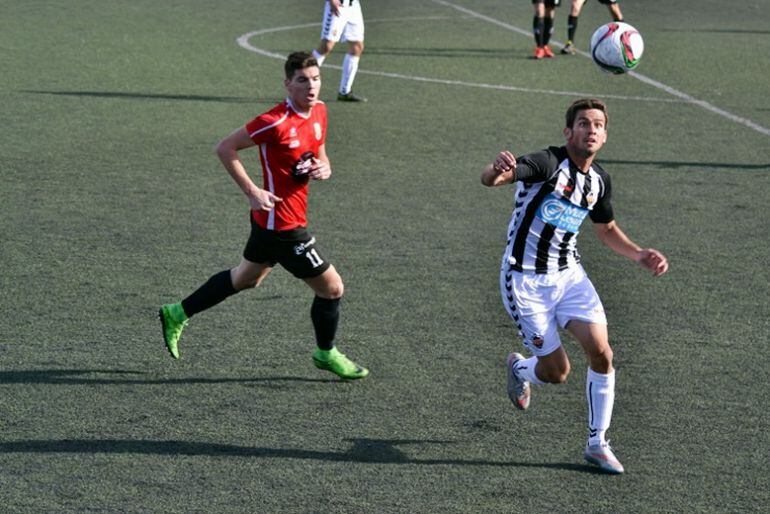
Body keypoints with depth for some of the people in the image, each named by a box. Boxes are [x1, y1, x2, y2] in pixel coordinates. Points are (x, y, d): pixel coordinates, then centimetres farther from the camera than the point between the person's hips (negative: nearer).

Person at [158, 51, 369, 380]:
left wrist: (323, 168, -5)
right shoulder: (277, 122, -24)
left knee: (246, 278, 27)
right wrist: (252, 191, -19)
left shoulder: (319, 111, 2)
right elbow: (225, 148, -17)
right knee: (331, 287, 2)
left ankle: (178, 314, 39)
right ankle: (326, 354, 25)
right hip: (282, 222, -9)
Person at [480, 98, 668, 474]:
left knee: (601, 353, -12)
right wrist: (496, 171, -60)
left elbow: (607, 229, 23)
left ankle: (597, 444, 5)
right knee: (557, 371, -3)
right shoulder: (548, 162, -18)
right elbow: (491, 179, -35)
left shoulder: (599, 181, 5)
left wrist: (640, 256, 6)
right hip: (525, 280, -5)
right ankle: (519, 369, 35)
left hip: (569, 274, 5)